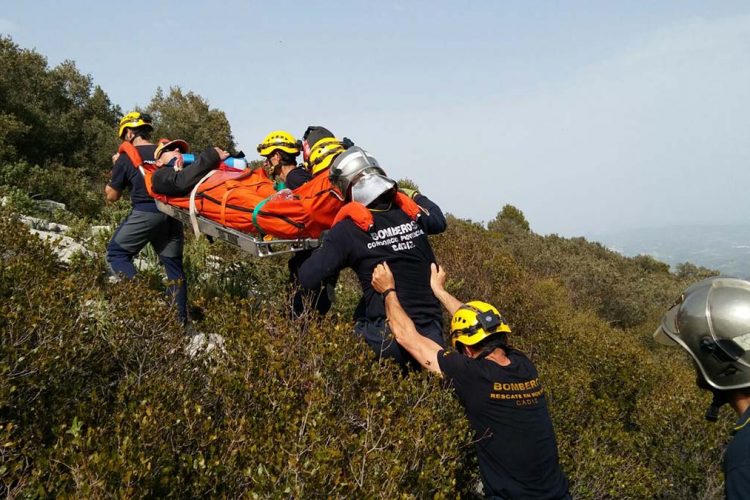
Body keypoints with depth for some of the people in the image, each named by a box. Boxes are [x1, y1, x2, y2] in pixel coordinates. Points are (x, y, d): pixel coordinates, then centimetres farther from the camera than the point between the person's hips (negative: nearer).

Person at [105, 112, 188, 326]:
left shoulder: (126, 158, 1)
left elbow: (111, 196, 8)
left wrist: (116, 167, 19)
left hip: (146, 213, -5)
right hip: (172, 213, 5)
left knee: (116, 252, 10)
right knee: (173, 264, 10)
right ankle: (180, 318, 12)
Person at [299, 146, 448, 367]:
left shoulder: (347, 230, -11)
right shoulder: (413, 212, 1)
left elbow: (307, 278, -11)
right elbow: (439, 221, 25)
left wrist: (325, 245, 8)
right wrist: (417, 196, 42)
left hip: (388, 337, -4)